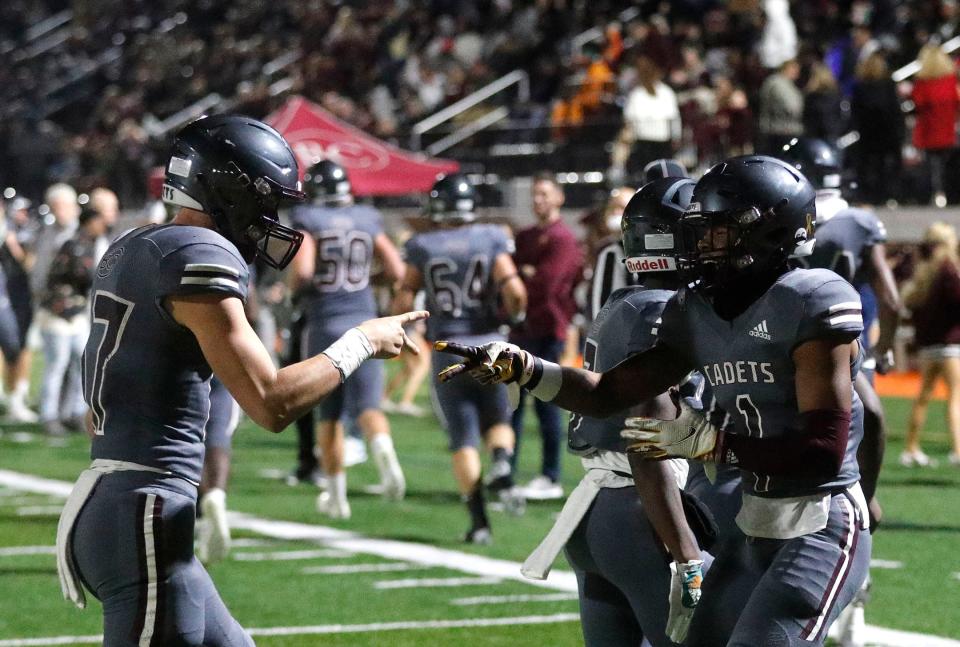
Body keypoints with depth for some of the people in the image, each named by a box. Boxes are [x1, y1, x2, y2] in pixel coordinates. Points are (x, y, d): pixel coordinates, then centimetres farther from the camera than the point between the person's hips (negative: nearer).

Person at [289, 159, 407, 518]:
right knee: (367, 407, -2)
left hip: (323, 326, -2)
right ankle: (383, 450, -35)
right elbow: (396, 271, 6)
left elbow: (302, 270, -19)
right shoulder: (367, 220, 6)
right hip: (363, 323, 2)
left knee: (328, 414, 12)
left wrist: (295, 286, 2)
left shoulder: (306, 220, -5)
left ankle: (336, 494, 19)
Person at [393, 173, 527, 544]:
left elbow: (403, 301, -1)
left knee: (463, 438, 4)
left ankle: (479, 522, -2)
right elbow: (514, 291, -10)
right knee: (497, 419, 21)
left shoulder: (423, 248, -2)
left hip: (448, 350, -1)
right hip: (487, 345, 1)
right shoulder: (491, 240, -2)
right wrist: (514, 315, 10)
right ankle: (501, 468, -11)